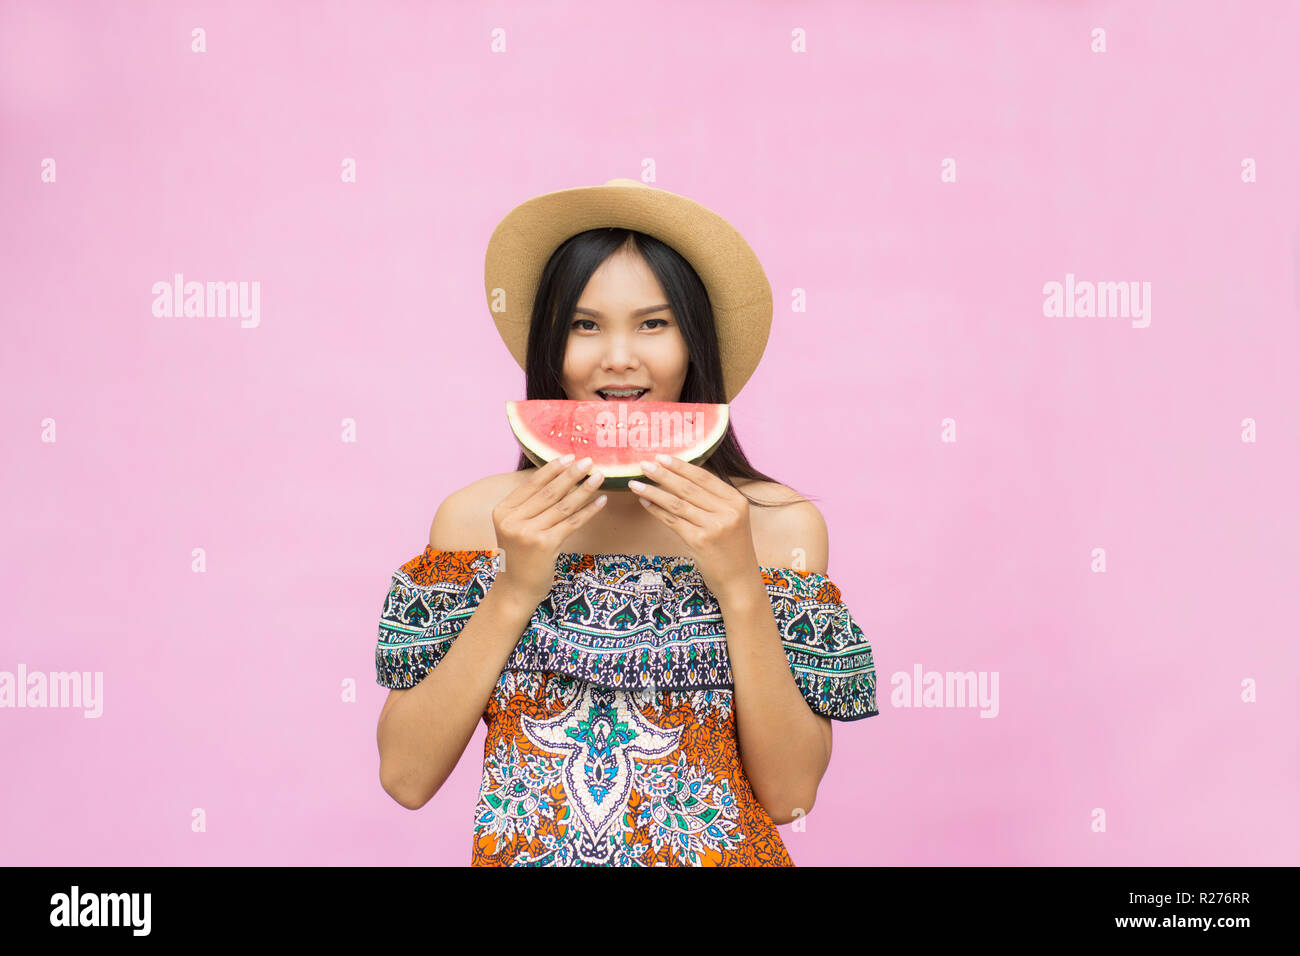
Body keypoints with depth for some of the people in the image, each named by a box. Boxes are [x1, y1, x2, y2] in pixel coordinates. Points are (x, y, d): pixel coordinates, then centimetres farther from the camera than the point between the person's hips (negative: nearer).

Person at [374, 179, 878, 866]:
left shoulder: (780, 523, -1)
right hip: (522, 853, 1)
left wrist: (741, 587, -14)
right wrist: (513, 592, -12)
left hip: (719, 852, 0)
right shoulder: (477, 517, 1)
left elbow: (791, 794, -5)